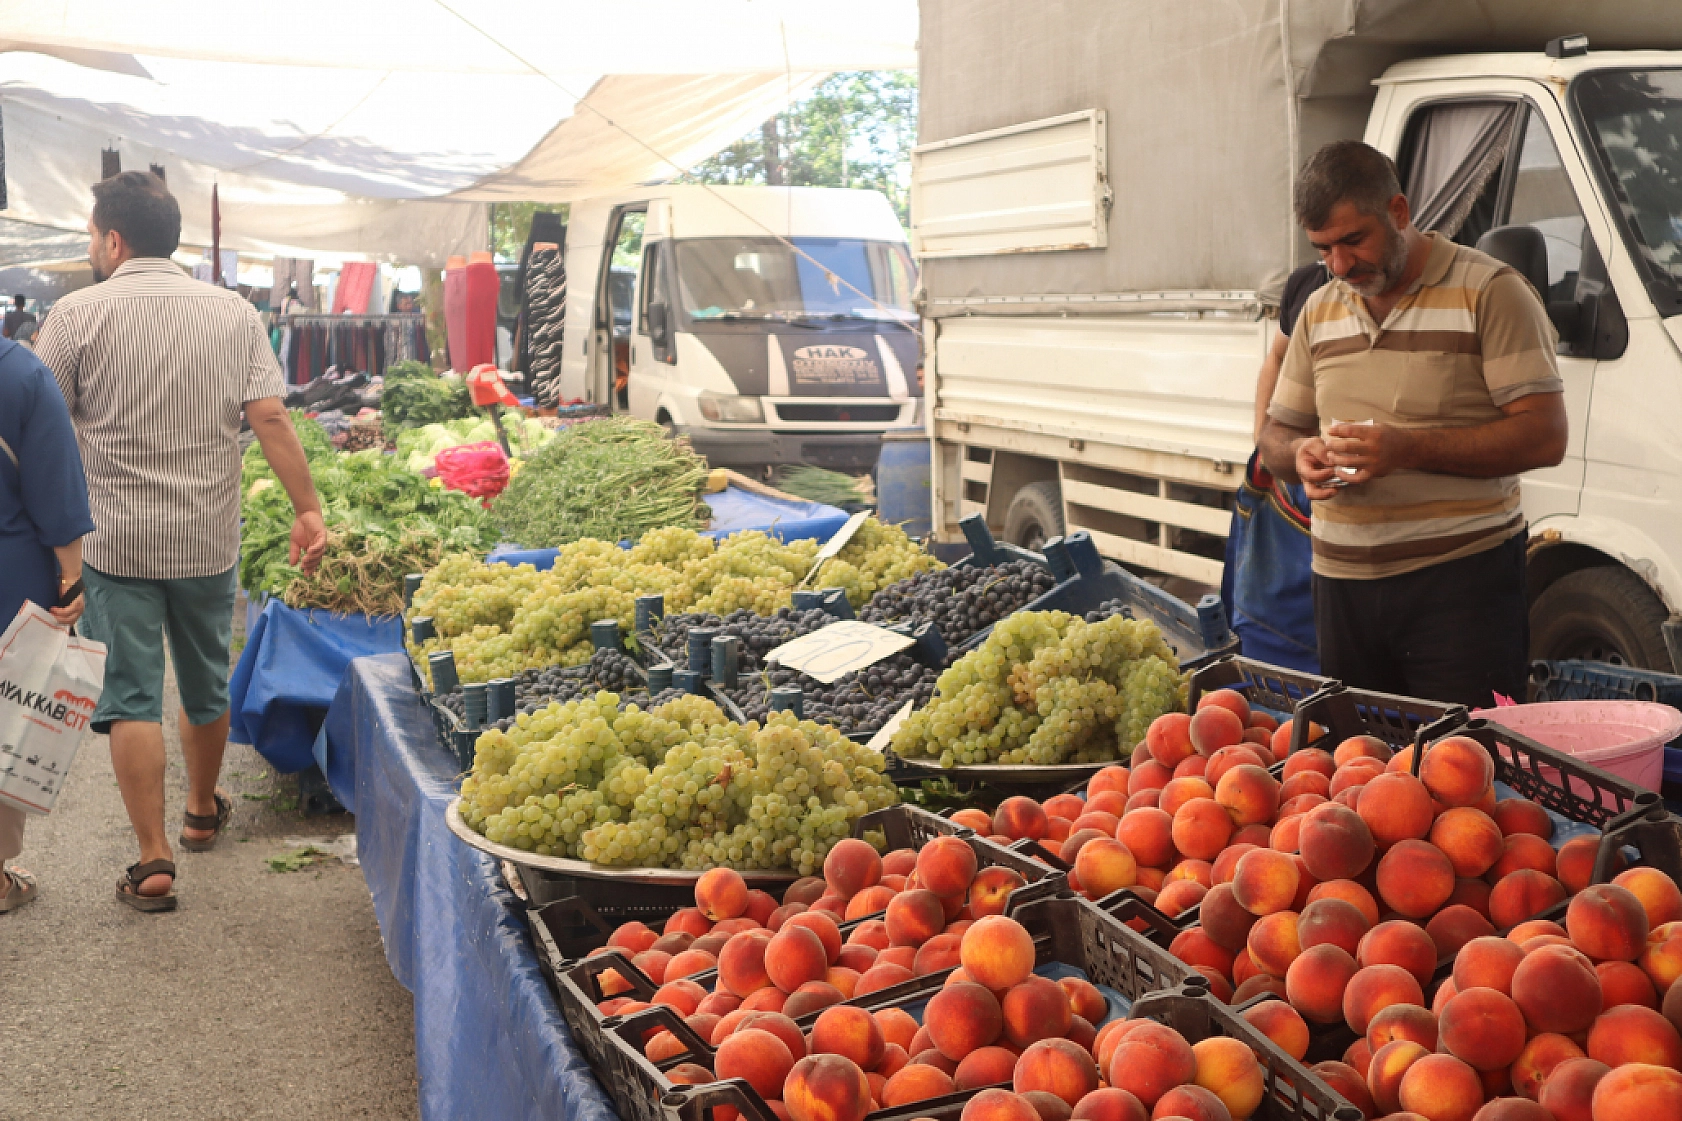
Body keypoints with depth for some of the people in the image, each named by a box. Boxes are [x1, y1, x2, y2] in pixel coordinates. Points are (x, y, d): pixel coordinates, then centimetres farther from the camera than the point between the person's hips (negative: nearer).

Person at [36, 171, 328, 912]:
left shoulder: (79, 314, -5)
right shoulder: (234, 314, 2)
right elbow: (270, 418, -5)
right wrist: (308, 510, -2)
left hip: (116, 540, -3)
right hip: (209, 540, 3)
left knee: (131, 699, 1)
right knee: (206, 687, 19)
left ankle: (153, 858, -1)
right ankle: (204, 811, 38)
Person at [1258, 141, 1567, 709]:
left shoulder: (1490, 292, -4)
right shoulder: (1320, 311, 14)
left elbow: (1545, 437, -10)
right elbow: (1276, 434, 20)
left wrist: (1409, 448, -21)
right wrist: (1302, 455, -6)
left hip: (1462, 582, -5)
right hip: (1342, 585, 5)